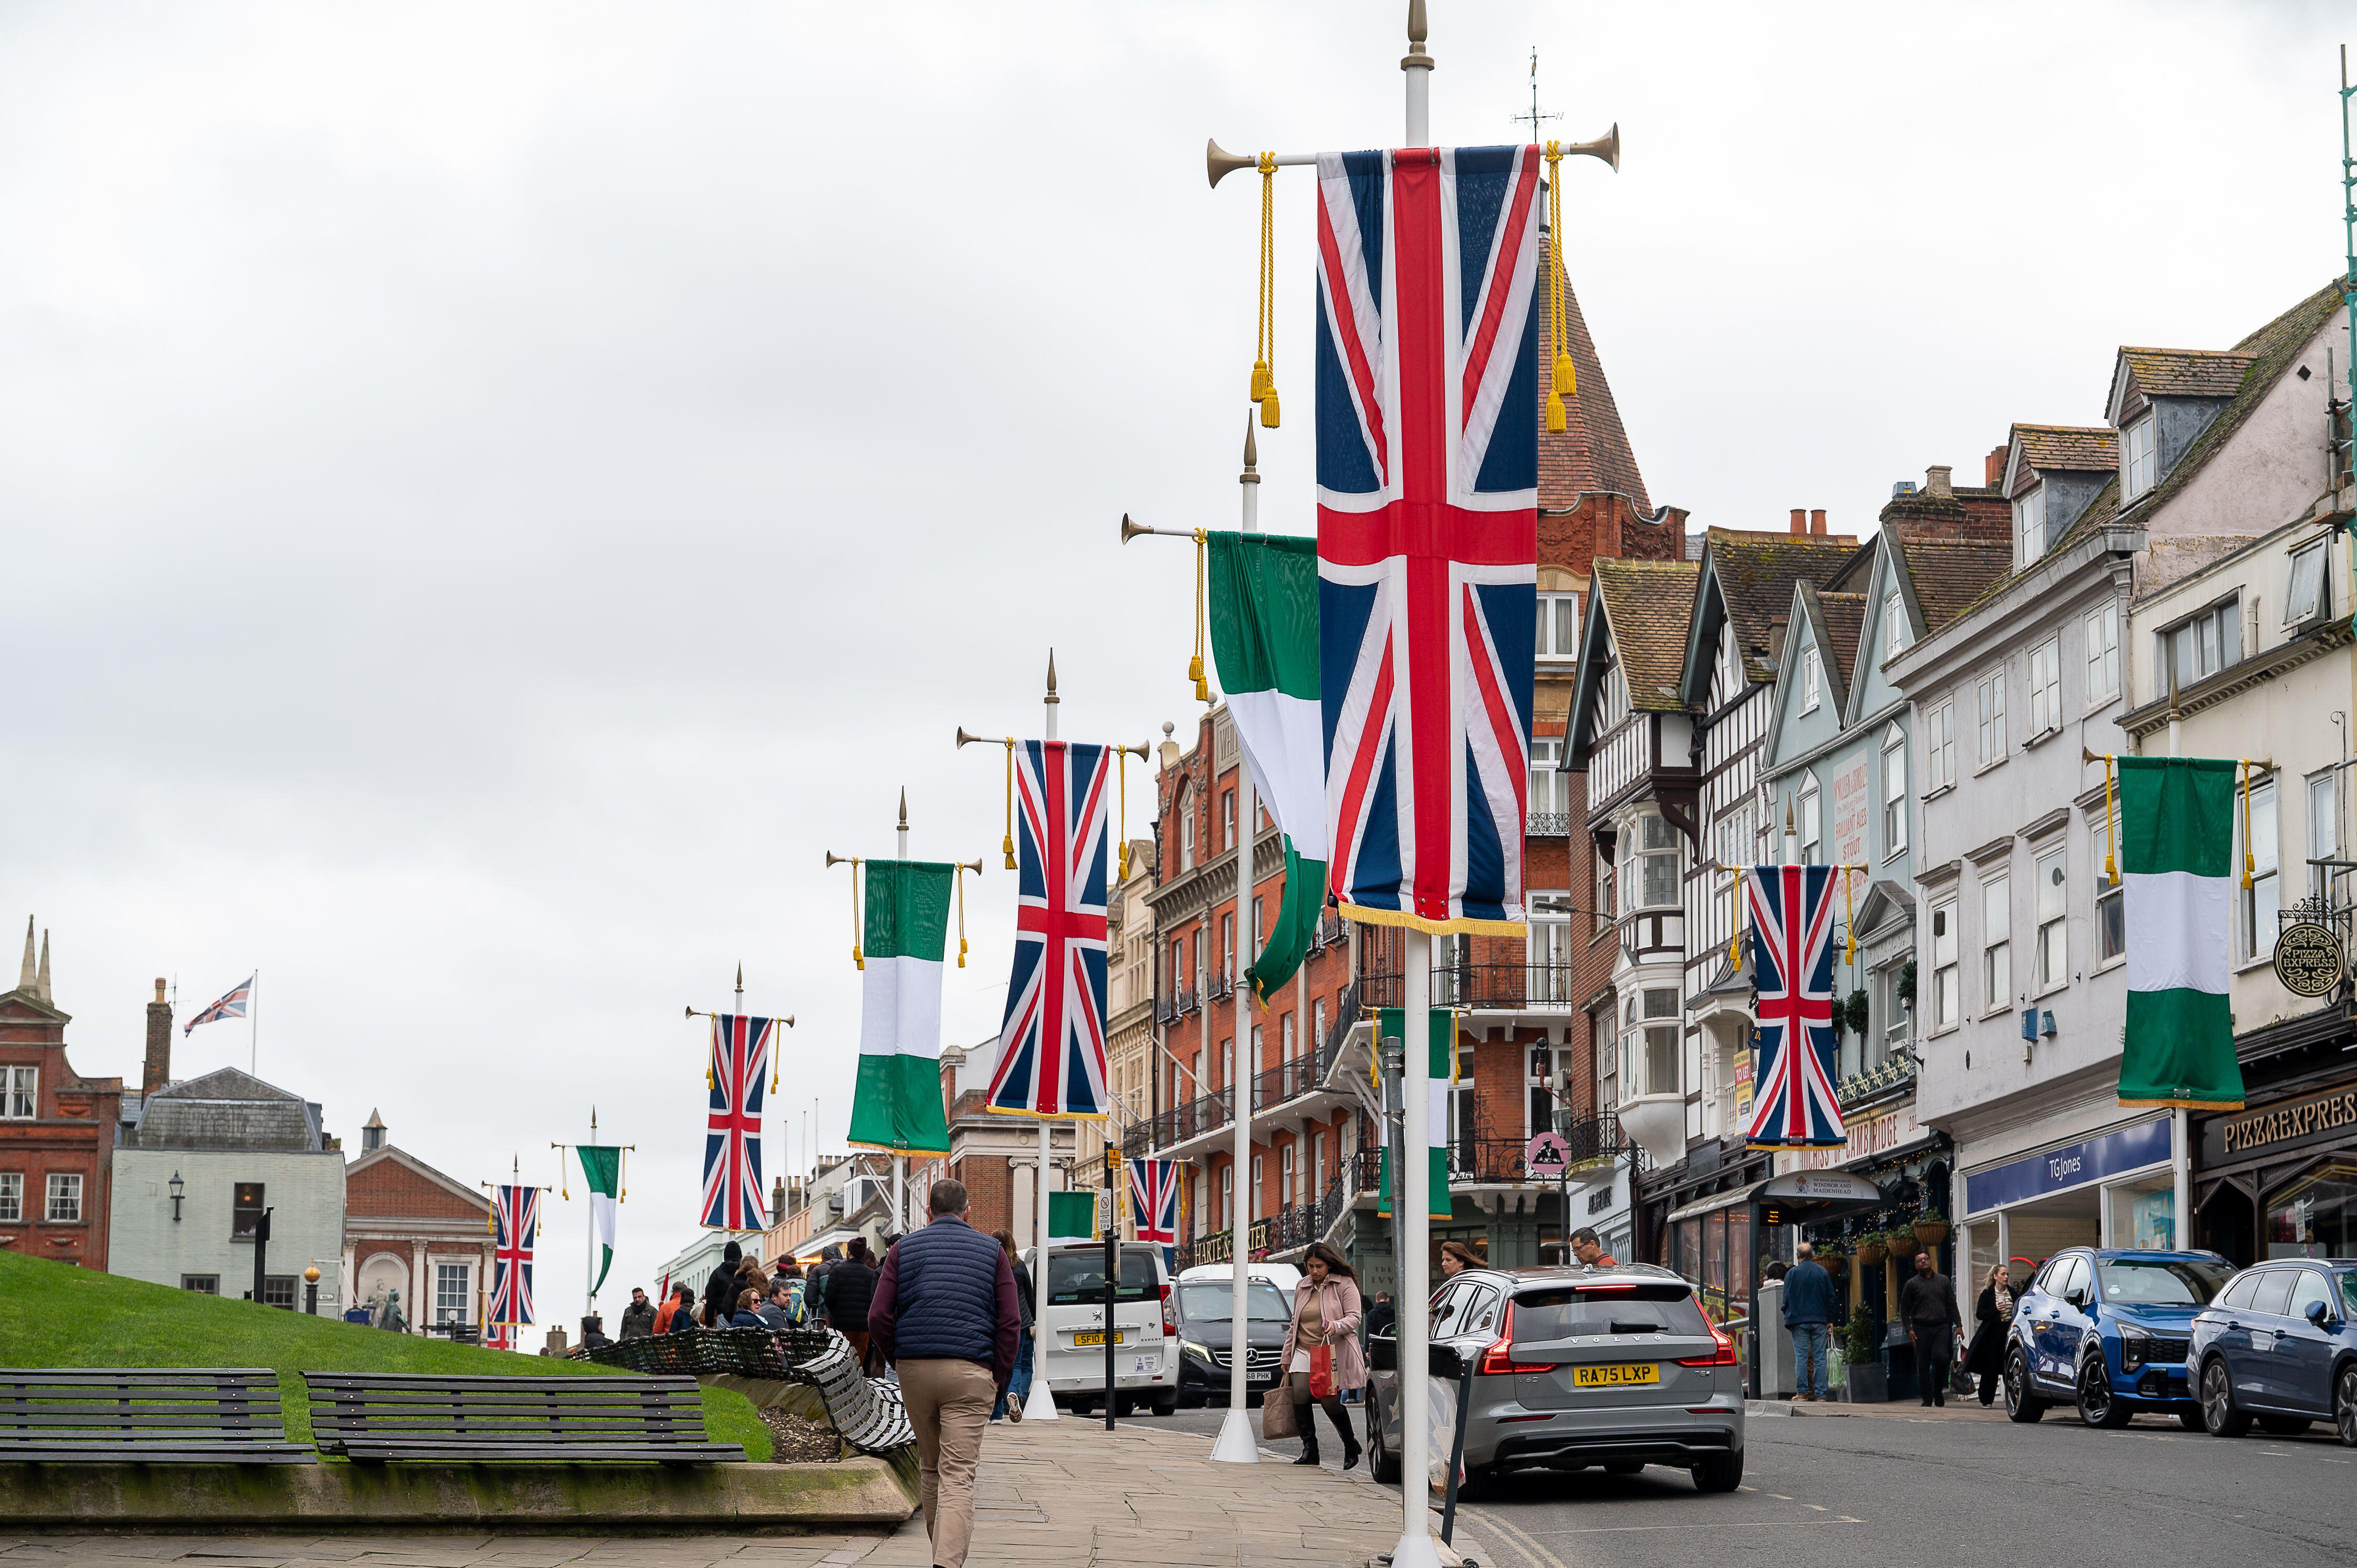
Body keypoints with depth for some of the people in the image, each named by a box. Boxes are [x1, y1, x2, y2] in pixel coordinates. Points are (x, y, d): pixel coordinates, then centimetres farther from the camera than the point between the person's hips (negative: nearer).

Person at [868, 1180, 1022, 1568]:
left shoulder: (904, 1248, 9)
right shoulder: (990, 1251, 8)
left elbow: (878, 1317, 0)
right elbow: (1011, 1321, 1)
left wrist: (899, 1360, 13)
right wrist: (1000, 1376, 8)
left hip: (915, 1370, 2)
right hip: (970, 1374, -2)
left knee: (930, 1467, 18)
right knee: (958, 1476, -7)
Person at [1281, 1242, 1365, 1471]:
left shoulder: (1345, 1284, 0)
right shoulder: (1302, 1287, 17)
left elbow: (1354, 1317, -9)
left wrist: (1336, 1326, -30)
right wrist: (1287, 1356, 22)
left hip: (1333, 1352, -5)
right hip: (1304, 1351, 5)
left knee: (1330, 1400, -12)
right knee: (1299, 1393, -15)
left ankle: (1351, 1444, 13)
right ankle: (1309, 1449, -8)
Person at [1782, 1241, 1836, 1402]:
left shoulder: (1792, 1273, -2)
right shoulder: (1823, 1272, 6)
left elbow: (1787, 1298, -1)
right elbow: (1831, 1297, 9)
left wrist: (1787, 1316, 13)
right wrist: (1830, 1321, 13)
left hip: (1799, 1321, -2)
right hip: (1820, 1321, 2)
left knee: (1801, 1357, -1)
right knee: (1819, 1357, 2)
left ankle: (1802, 1391, -5)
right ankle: (1820, 1393, -1)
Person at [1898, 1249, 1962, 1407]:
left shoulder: (1943, 1281, 13)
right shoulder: (1912, 1284, 7)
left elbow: (1952, 1305, 16)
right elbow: (1904, 1309, 7)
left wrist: (1958, 1325, 8)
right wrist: (1909, 1329, -4)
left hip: (1942, 1327, 0)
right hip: (1921, 1328, 0)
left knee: (1941, 1357, -17)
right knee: (1923, 1364, -1)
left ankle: (1938, 1391, 3)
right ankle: (1927, 1398, 6)